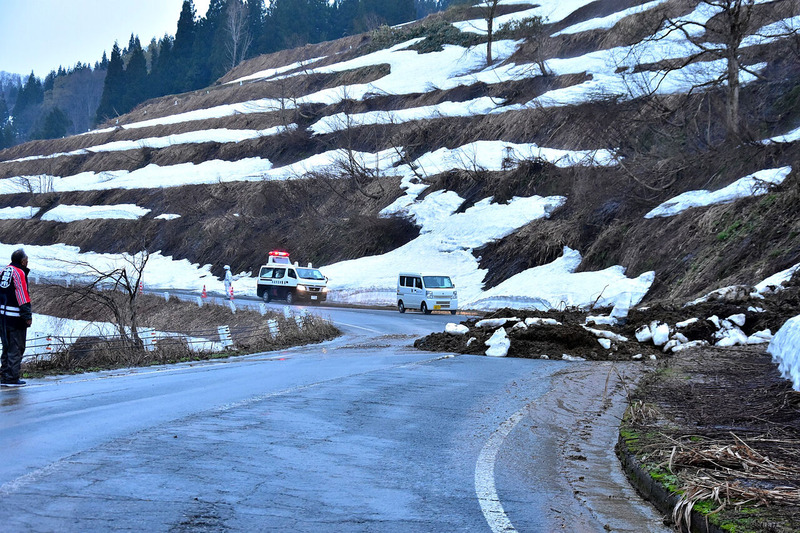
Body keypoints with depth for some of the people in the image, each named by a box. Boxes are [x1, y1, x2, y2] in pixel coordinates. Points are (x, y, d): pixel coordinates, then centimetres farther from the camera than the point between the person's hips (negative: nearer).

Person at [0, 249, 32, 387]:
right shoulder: (19, 273, -12)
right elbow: (22, 296, -16)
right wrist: (27, 316, -15)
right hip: (16, 318, -8)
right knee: (16, 348, -2)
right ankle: (12, 378, -3)